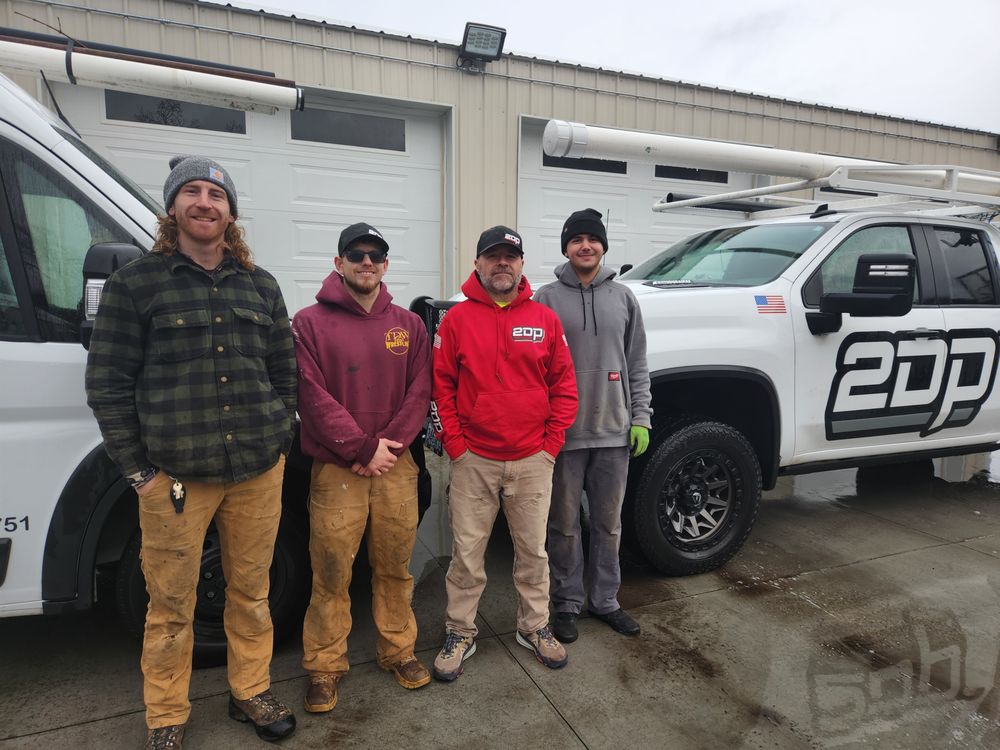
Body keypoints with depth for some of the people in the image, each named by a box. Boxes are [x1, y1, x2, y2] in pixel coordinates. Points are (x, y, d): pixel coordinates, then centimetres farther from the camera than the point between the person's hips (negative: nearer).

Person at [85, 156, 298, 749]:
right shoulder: (135, 283, -1)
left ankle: (251, 693, 35)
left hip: (259, 473, 3)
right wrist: (138, 469, -5)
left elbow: (285, 372, 14)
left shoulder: (261, 286, 10)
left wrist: (279, 441, 7)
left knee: (252, 592, 15)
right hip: (175, 477, -3)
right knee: (172, 605, 9)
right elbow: (107, 384, -2)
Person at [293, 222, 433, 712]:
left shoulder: (408, 325, 9)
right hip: (335, 471, -2)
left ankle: (398, 650, 31)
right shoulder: (310, 323, -2)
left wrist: (389, 445, -9)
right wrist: (364, 448, -13)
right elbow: (313, 397, -9)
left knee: (395, 567, 13)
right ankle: (324, 667, 24)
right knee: (331, 574, 5)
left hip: (396, 468, 3)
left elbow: (419, 393, 4)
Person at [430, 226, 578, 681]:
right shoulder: (457, 319, 0)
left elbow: (564, 386, 5)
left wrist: (551, 444, -1)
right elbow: (441, 386, 0)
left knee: (533, 550, 14)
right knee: (467, 554, 8)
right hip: (473, 460, -1)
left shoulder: (545, 319, 4)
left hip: (532, 461, 2)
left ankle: (534, 627, 33)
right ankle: (460, 633, 27)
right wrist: (454, 445, -6)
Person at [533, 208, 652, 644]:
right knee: (564, 525, 8)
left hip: (614, 432, 3)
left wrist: (641, 418, 2)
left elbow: (637, 364, 9)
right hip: (563, 432, -3)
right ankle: (567, 603, 24)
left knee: (609, 523, 14)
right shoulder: (547, 298, -1)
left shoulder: (623, 297, 8)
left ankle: (605, 600, 30)